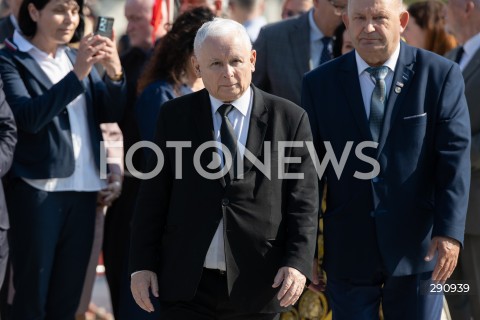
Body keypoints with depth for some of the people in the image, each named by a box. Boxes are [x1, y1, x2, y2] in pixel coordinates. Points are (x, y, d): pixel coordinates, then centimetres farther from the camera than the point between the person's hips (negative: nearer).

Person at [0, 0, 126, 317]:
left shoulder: (78, 58, 14)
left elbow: (111, 112, 7)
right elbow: (28, 117, -18)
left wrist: (115, 74, -12)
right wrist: (76, 75, -26)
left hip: (83, 188, 5)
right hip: (38, 188, -5)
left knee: (68, 295, 9)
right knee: (31, 295, -2)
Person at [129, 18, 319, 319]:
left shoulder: (289, 118, 1)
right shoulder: (174, 116, 5)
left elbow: (302, 203, -1)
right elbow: (153, 197, 6)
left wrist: (298, 263, -13)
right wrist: (142, 264, 1)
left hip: (257, 286, 0)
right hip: (188, 284, 1)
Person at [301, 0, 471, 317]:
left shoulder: (441, 75, -2)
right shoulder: (320, 84, 3)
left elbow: (454, 157, -8)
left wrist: (450, 231, -19)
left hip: (418, 248, -1)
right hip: (348, 254, 1)